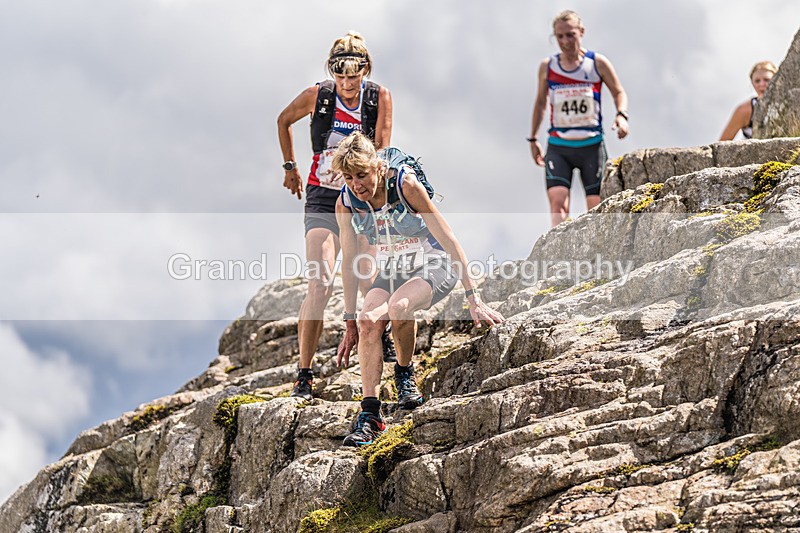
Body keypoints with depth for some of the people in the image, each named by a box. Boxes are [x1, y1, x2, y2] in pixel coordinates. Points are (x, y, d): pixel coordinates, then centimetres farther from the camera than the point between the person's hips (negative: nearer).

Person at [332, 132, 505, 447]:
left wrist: (473, 298, -23)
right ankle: (370, 415, -24)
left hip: (434, 265, -4)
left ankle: (405, 374, -6)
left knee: (399, 307, -35)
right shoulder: (346, 203, -10)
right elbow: (349, 262, -2)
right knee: (368, 320, -26)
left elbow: (448, 240, -21)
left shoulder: (406, 185, -23)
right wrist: (350, 322, -2)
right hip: (390, 270, 4)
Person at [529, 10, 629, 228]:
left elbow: (618, 92, 9)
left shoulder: (597, 63, -1)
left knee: (596, 205, 1)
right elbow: (540, 102, 18)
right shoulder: (547, 66, 5)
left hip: (591, 145, 0)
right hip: (557, 147, 1)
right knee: (557, 200, -18)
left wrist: (621, 115, -12)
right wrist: (533, 139, 20)